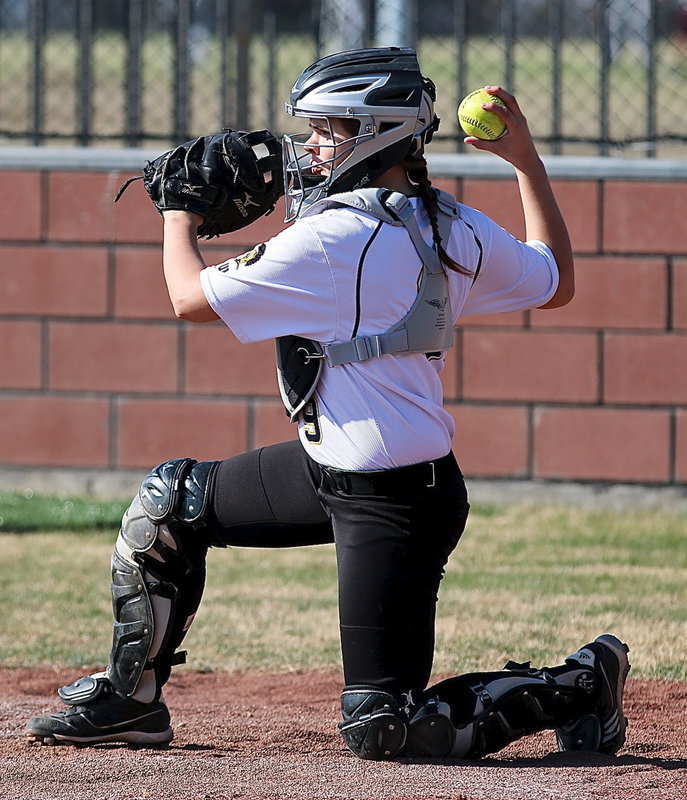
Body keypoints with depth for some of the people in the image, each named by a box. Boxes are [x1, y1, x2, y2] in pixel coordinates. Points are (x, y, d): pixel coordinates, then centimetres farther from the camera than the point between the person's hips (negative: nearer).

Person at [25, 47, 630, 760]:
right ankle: (131, 698, 28)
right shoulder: (457, 231, 0)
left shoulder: (336, 238, -22)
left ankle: (580, 686, 5)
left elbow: (191, 297, -11)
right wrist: (527, 162, 22)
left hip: (391, 509, -10)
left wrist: (180, 219, 9)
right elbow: (557, 284, 19)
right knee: (169, 500, 17)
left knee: (380, 728, -7)